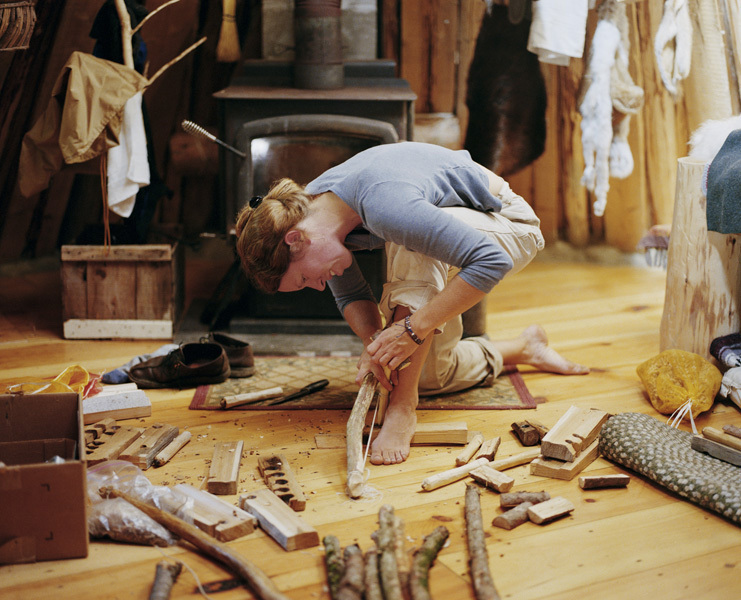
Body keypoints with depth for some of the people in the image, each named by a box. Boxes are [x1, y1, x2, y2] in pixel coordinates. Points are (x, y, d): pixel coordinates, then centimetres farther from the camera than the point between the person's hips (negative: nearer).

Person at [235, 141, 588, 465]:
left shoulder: (383, 206, -41)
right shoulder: (310, 206, -13)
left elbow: (492, 261, -42)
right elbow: (350, 295, -2)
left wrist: (412, 329, -41)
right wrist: (374, 341, -22)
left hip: (510, 227, -8)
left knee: (410, 242, -39)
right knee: (429, 377, 7)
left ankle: (403, 408, -29)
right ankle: (525, 347, 32)